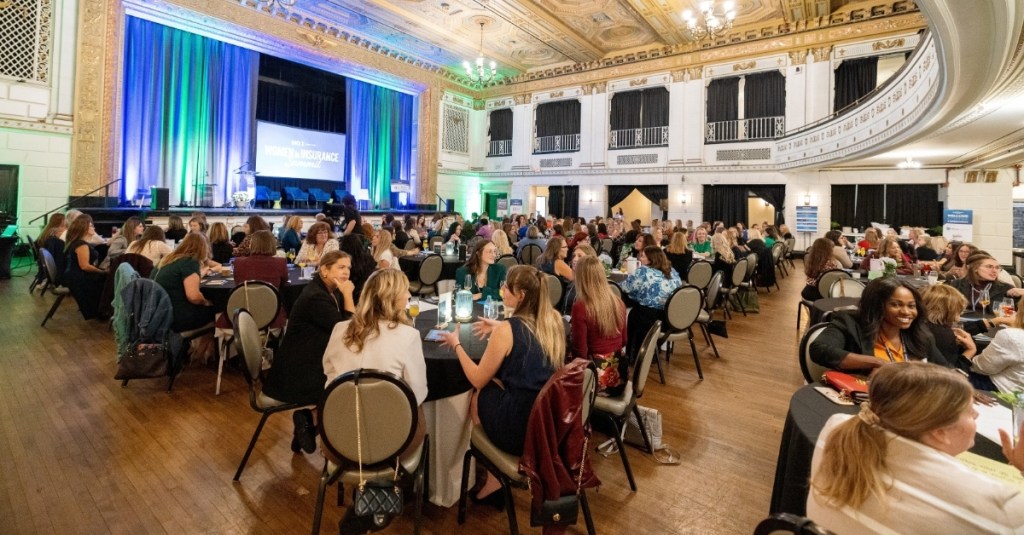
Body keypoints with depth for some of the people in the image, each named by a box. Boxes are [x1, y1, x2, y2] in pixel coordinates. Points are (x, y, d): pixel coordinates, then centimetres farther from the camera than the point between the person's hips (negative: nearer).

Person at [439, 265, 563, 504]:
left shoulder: (506, 330, -17)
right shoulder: (555, 320, 1)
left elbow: (478, 380, -5)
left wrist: (456, 344, 7)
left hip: (519, 429, -6)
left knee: (478, 395, 20)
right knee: (495, 382, 23)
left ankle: (494, 480, 28)